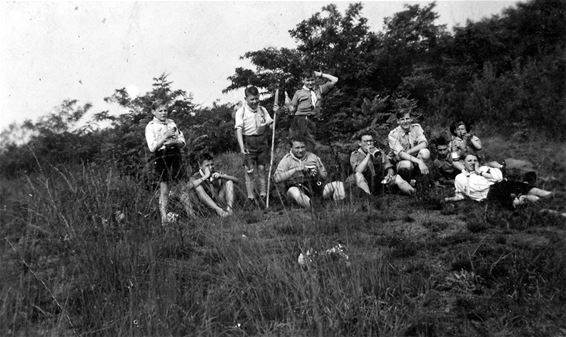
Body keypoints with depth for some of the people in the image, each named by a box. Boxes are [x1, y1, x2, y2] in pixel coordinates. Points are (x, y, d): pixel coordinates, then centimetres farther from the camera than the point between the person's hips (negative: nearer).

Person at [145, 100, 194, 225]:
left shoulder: (172, 123, 12)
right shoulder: (150, 126, 0)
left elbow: (182, 142, 11)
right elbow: (152, 147, -10)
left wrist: (174, 142, -10)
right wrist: (165, 137, -18)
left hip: (175, 156, 3)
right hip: (161, 158, -3)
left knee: (181, 187, 4)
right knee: (164, 190, -3)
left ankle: (191, 214, 11)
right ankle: (164, 218, 3)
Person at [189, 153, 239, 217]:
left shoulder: (216, 174, 7)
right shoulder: (196, 177, -3)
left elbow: (236, 180, -2)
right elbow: (190, 185, -29)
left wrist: (221, 176, -18)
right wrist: (205, 176, -24)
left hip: (219, 203, 3)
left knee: (229, 181, -3)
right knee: (198, 187, -26)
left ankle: (229, 208, -25)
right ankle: (218, 210, -36)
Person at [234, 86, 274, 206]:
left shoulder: (262, 110, 10)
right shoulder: (241, 111, -3)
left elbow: (271, 124, 15)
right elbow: (239, 129, -9)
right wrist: (242, 147, -17)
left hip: (262, 141, 3)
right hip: (249, 141, -3)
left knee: (262, 168, 8)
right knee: (250, 170, -1)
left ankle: (263, 195, 17)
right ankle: (250, 197, 6)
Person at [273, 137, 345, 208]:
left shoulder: (313, 157, 14)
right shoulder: (286, 160, 4)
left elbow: (325, 176, 18)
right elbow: (276, 178, -12)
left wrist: (317, 173, -7)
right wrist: (295, 169, -18)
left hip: (316, 187, 4)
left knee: (338, 184, -16)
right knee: (293, 191, -39)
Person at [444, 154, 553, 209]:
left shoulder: (483, 168, 27)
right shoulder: (460, 178, 22)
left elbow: (499, 176, 10)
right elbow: (460, 195, 26)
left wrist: (481, 173, 7)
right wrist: (449, 199, 7)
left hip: (499, 185, 2)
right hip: (489, 193, -2)